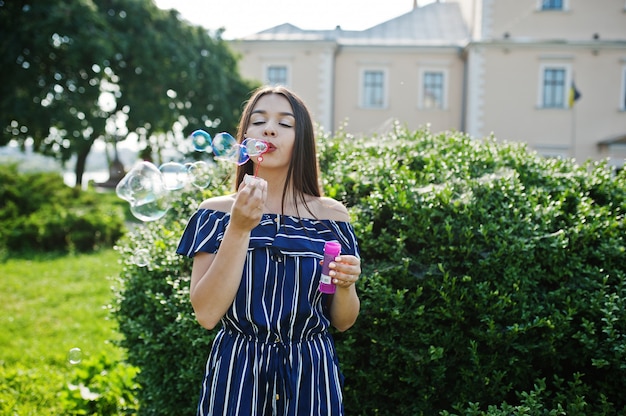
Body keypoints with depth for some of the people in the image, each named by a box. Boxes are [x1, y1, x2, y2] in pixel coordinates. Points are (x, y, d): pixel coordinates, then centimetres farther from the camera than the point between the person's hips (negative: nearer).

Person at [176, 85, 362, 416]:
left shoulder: (331, 216, -2)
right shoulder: (217, 212, -4)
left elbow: (343, 321, 4)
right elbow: (206, 314, -13)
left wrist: (345, 285, -17)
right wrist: (239, 229, -19)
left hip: (309, 376, 1)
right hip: (236, 374, 0)